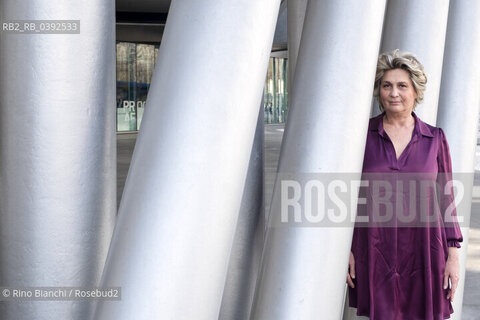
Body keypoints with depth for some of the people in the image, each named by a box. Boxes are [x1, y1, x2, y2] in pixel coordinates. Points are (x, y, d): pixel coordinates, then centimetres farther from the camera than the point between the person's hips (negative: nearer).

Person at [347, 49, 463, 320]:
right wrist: (346, 248, 0)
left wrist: (453, 255, 2)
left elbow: (446, 198, 6)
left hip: (422, 250, 1)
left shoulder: (435, 139, 3)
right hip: (375, 250, 0)